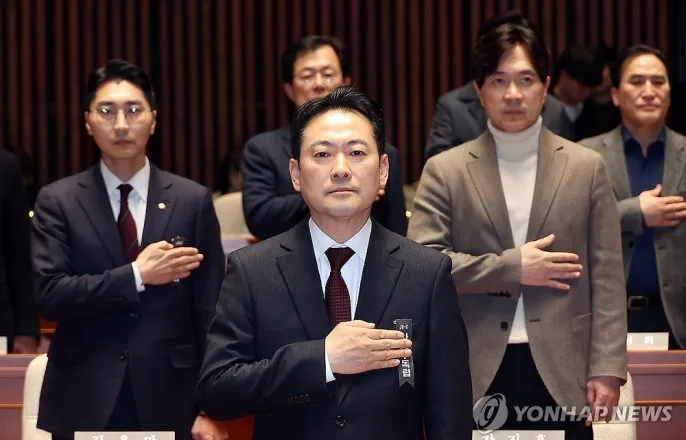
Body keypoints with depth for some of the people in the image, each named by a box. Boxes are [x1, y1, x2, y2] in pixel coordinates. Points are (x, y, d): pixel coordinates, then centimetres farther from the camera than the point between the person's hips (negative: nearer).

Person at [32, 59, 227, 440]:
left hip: (168, 402, 0)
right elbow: (50, 295, -8)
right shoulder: (58, 201, 2)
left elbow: (208, 312, 2)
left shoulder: (192, 200, 3)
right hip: (84, 405, 0)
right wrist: (136, 276, -16)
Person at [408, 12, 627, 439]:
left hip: (563, 373, 1)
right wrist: (510, 268, -10)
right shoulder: (445, 171, 5)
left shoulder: (586, 167, 8)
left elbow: (606, 278, 5)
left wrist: (607, 368, -3)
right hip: (476, 374, -1)